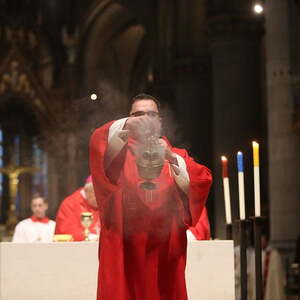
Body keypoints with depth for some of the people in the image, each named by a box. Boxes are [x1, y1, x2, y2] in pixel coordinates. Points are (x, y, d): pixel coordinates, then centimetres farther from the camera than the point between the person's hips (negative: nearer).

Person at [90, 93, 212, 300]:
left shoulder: (176, 155, 15)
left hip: (165, 250, 1)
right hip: (123, 250, -1)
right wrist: (125, 127, -30)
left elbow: (202, 181, -3)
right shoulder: (119, 152, 11)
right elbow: (99, 141, -12)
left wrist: (171, 159, -17)